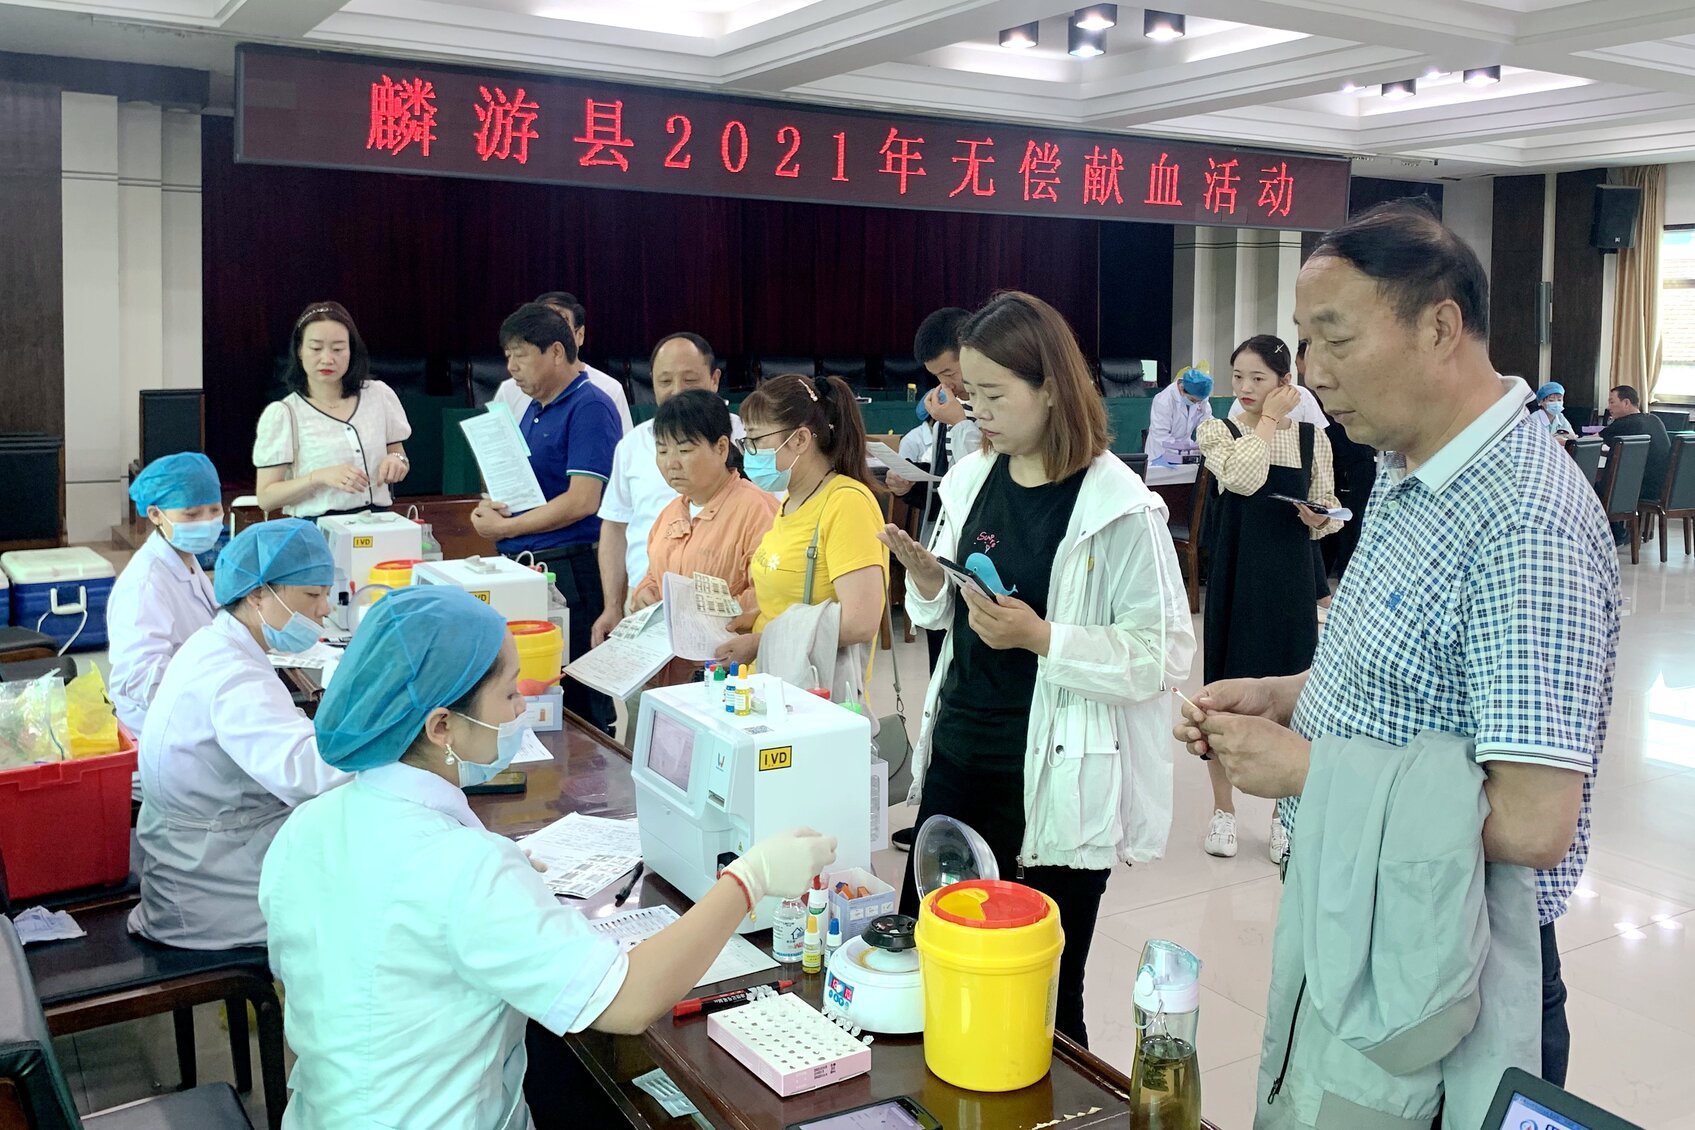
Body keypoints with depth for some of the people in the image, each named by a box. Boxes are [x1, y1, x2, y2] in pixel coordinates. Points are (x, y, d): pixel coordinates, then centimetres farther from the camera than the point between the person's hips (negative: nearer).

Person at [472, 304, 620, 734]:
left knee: (576, 699, -2)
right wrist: (492, 506, 2)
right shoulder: (535, 407, 17)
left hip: (569, 569, -9)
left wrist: (503, 528, -12)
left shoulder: (589, 407, -11)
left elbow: (582, 501, -19)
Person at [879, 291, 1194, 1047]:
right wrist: (927, 577, -6)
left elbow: (1163, 653, -15)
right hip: (957, 760, 6)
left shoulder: (1118, 507, -14)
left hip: (1056, 785, -6)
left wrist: (1040, 637, -25)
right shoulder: (972, 480, 5)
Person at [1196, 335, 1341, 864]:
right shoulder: (1216, 431, -2)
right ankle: (1223, 807, 22)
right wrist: (1269, 420, -12)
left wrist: (1321, 518, -11)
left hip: (1291, 579, 1)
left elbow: (1327, 508, 11)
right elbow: (1242, 478, -22)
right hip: (1235, 577, -1)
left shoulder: (1312, 436, 4)